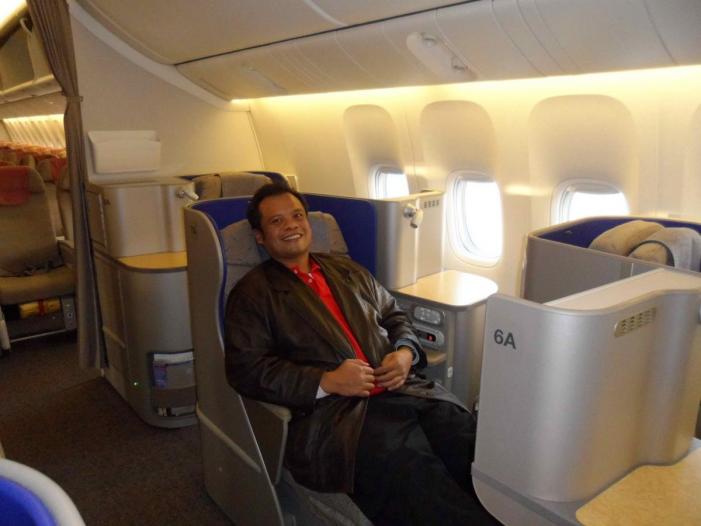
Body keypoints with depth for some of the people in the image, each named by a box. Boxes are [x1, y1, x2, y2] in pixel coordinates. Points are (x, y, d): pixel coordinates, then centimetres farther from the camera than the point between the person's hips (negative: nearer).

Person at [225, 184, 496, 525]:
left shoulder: (348, 270, 24)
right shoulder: (251, 293, 8)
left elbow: (395, 317, 26)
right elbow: (246, 369, -2)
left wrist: (406, 352, 2)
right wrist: (326, 382, -13)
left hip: (403, 390, 5)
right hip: (332, 411, -4)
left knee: (477, 443, -19)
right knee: (412, 469, -30)